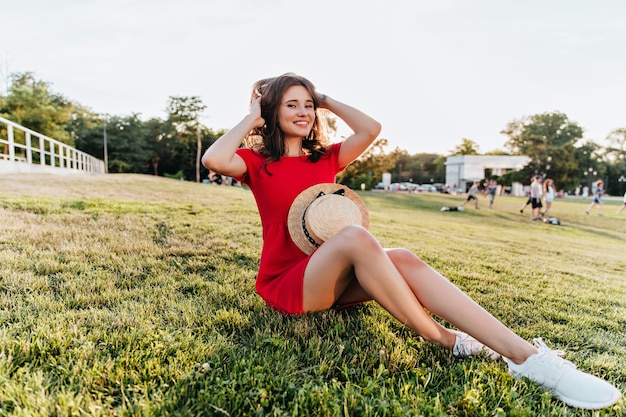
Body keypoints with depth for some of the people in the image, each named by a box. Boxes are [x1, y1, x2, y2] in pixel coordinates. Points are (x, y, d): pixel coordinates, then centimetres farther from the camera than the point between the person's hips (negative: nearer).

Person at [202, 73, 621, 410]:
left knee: (402, 259, -27)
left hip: (332, 277, 4)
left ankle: (529, 357, -33)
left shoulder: (325, 157, 14)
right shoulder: (258, 161, 3)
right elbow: (213, 159, -19)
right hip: (287, 282, -4)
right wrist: (253, 117, -7)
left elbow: (371, 129, 1)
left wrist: (326, 100, 7)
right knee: (356, 236, -35)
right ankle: (448, 342, -26)